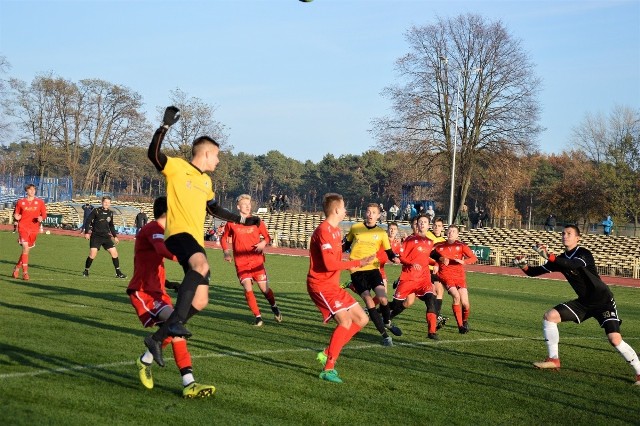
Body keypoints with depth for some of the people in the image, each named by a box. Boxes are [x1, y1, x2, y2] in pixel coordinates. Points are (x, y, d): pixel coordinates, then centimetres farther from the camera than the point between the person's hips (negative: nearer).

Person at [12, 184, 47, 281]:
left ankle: (17, 267, 33)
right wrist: (16, 217, -8)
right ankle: (25, 272, -15)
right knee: (25, 247, -18)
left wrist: (41, 218, -12)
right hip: (23, 227, -3)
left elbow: (44, 214, 9)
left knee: (27, 249, 11)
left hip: (34, 229, 3)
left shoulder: (40, 202, 6)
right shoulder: (20, 202, 4)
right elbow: (15, 214, 14)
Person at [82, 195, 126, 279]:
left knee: (114, 252, -2)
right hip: (96, 236, -5)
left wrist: (115, 236, 19)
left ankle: (118, 273, 7)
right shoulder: (96, 211, -5)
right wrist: (86, 232, -11)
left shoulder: (110, 213, 10)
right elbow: (88, 221, -3)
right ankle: (86, 271, 5)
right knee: (93, 254, -15)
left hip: (106, 236, 5)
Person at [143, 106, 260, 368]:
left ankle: (157, 339, 14)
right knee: (201, 265, -40)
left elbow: (214, 209, 36)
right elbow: (153, 153, -18)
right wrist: (166, 125, -24)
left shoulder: (206, 181, 24)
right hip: (179, 232, -9)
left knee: (200, 302, 2)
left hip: (196, 240, 9)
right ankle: (176, 321, -43)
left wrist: (242, 220, 37)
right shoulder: (177, 167, -1)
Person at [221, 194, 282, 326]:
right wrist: (226, 252, -2)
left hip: (257, 260, 1)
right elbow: (224, 238, 14)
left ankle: (274, 307, 32)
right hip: (241, 263, 0)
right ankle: (258, 317, -2)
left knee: (264, 288, 2)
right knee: (248, 289, -13)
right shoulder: (231, 223, 2)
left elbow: (267, 237, 11)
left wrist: (263, 243, -11)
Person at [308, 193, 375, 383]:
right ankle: (328, 369, -16)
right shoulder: (323, 231, -17)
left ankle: (327, 354, 10)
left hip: (333, 285, 10)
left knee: (362, 319, 9)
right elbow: (329, 263, -24)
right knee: (345, 321, -22)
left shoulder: (336, 230, 16)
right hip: (321, 285, -10)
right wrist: (357, 263, -21)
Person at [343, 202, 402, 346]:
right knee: (369, 301, -11)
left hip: (373, 269, 0)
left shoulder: (381, 233, 4)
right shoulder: (355, 228, 4)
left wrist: (394, 258, -13)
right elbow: (346, 245, 19)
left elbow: (389, 252, 8)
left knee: (383, 298, -17)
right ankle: (384, 335, -1)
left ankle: (387, 323, 15)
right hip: (357, 271, 0)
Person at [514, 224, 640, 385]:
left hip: (603, 301, -7)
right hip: (584, 302, 7)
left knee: (615, 339, -22)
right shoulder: (561, 259, 3)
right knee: (549, 316, -3)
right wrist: (524, 266, -19)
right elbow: (538, 271, 2)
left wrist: (549, 256, -53)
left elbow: (573, 265, -42)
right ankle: (553, 360, 7)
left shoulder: (584, 254, -19)